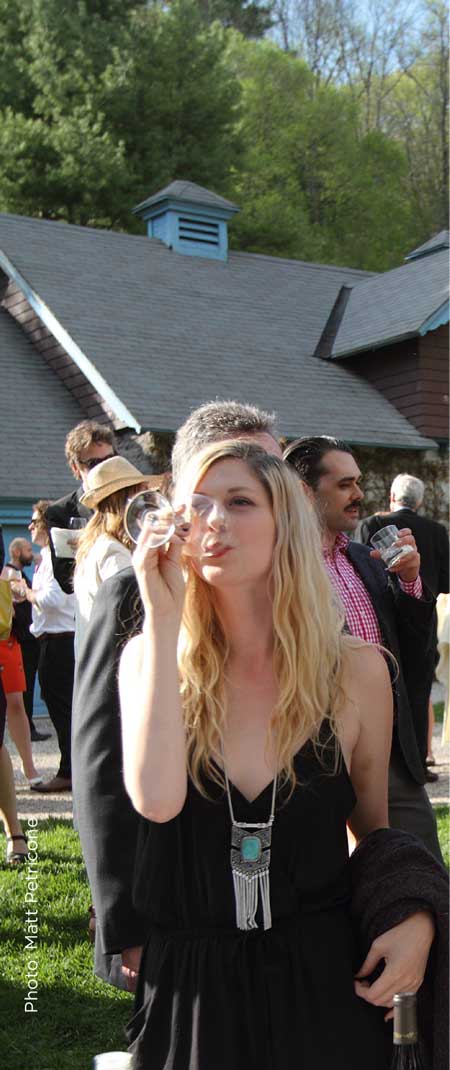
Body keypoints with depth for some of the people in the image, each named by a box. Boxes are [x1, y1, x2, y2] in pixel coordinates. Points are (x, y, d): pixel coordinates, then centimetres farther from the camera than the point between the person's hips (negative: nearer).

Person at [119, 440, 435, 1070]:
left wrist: (416, 919, -11)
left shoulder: (355, 671, -6)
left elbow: (377, 828, 7)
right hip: (190, 988, 1)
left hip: (322, 987, 0)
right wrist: (163, 617, -23)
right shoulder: (152, 658, -6)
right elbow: (157, 798, -25)